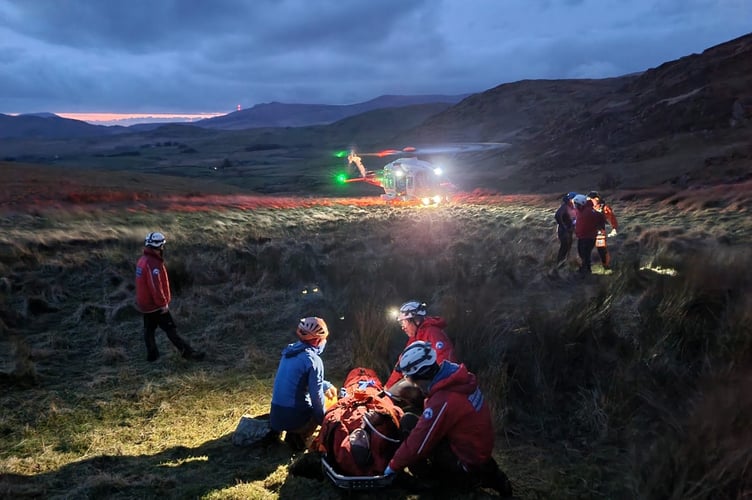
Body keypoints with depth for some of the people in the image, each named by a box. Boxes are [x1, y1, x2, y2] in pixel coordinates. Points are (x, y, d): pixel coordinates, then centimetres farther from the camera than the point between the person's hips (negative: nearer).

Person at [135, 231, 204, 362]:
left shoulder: (143, 260, 7)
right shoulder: (153, 264, -26)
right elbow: (156, 286, -28)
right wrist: (163, 303, -18)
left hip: (145, 303, 10)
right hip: (155, 305, -10)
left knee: (149, 329, 15)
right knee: (171, 329, -3)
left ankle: (152, 355, 25)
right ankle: (187, 352, 2)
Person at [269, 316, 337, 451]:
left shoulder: (289, 350, 9)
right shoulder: (313, 360, -14)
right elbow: (316, 396, -11)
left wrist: (326, 385, 31)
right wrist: (322, 418, 4)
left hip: (275, 414, 7)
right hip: (294, 416, -7)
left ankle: (276, 430, 15)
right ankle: (298, 439, 1)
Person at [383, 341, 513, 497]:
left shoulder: (443, 401, -30)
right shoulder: (456, 378, -7)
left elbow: (418, 443, -22)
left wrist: (394, 466, -9)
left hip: (468, 461, -8)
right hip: (481, 449, 8)